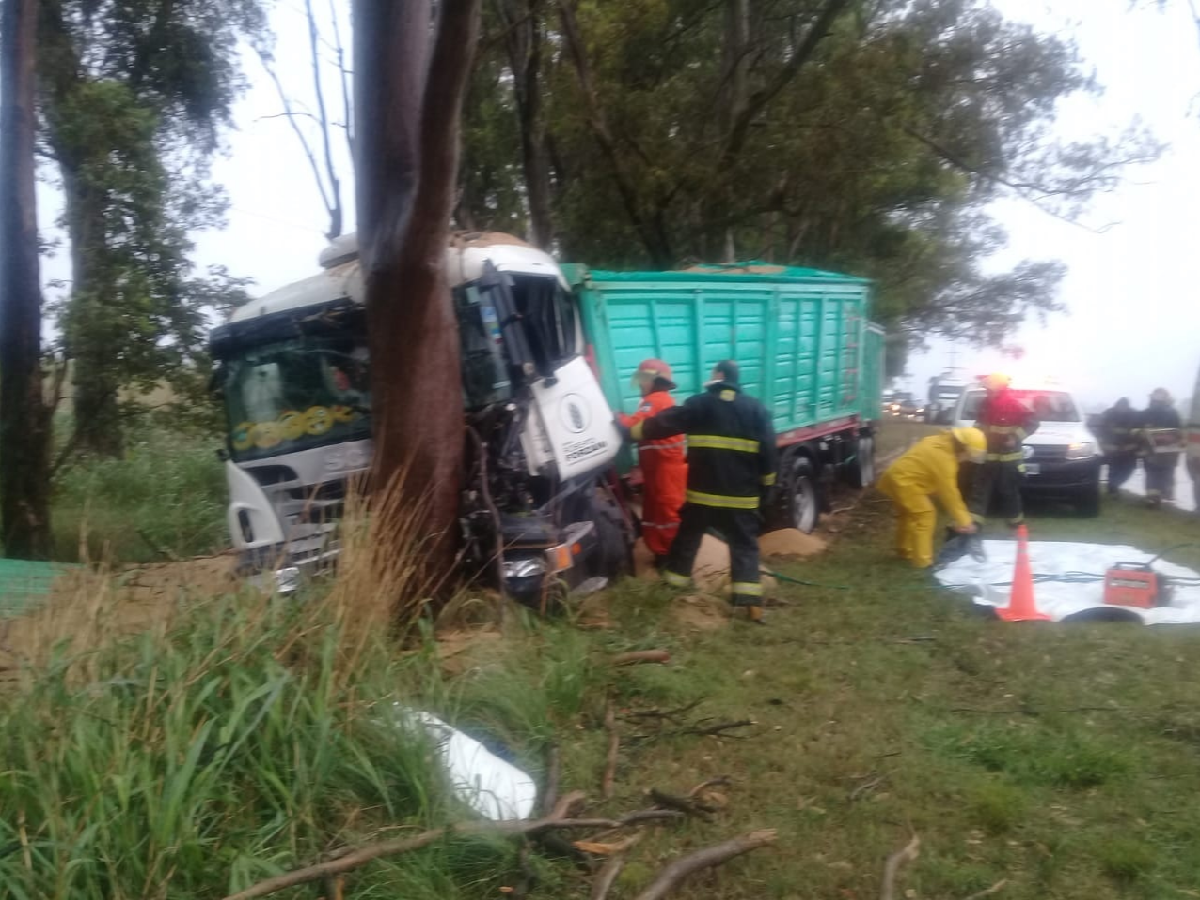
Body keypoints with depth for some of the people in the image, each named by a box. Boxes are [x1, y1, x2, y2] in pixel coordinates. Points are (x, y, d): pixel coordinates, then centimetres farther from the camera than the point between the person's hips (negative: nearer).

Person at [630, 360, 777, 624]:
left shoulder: (699, 404, 0)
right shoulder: (756, 409, 4)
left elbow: (664, 423, 3)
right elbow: (768, 451, 3)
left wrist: (637, 431, 17)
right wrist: (765, 487, 12)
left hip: (702, 492, -1)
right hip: (741, 495, 1)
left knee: (687, 539, 16)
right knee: (745, 546, 5)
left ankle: (672, 585, 25)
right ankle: (751, 602, -5)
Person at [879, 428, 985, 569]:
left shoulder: (940, 443, 4)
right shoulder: (944, 459, -24)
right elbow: (949, 493, -19)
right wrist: (964, 521, -12)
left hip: (897, 476, 10)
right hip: (903, 481, -10)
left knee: (908, 514, 23)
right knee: (925, 515, -6)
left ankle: (904, 551, 37)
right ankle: (922, 561, 0)